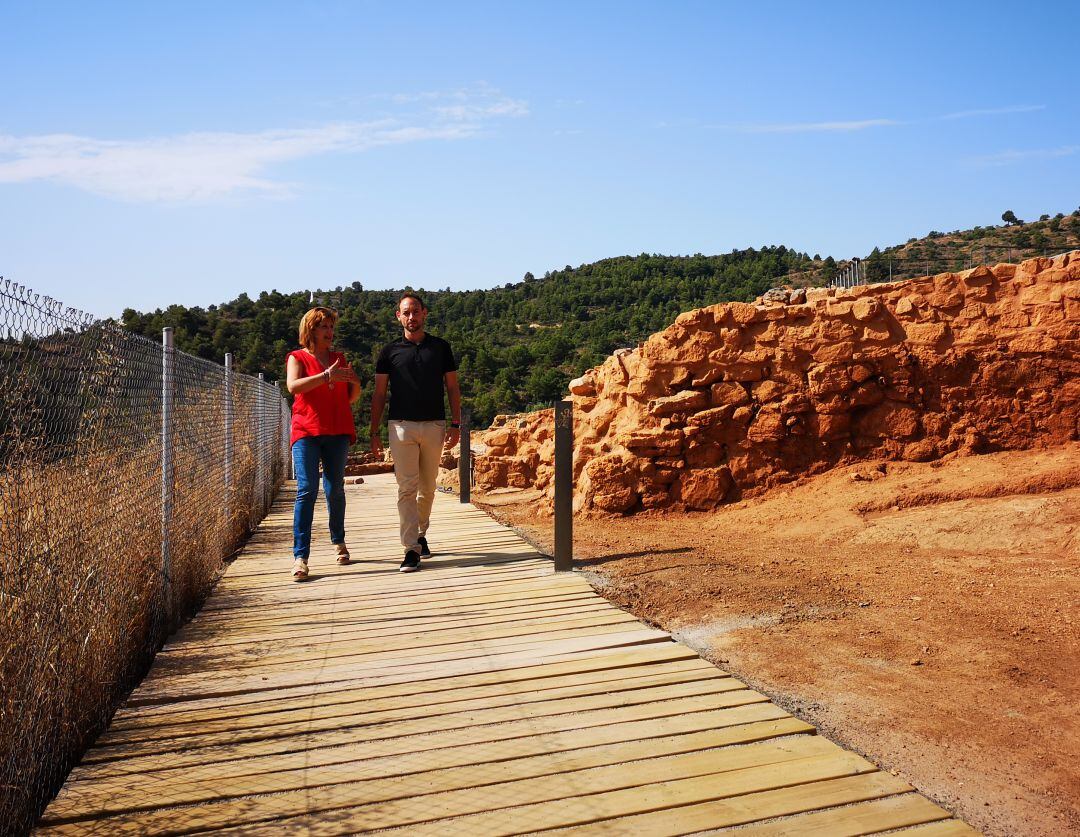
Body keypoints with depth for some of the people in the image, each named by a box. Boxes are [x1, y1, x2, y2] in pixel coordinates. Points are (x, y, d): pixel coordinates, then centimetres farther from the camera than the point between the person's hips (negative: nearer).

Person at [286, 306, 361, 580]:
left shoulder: (339, 359, 16)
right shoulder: (297, 358, 5)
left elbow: (350, 397, 20)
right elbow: (293, 386, -15)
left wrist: (355, 384, -2)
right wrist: (327, 376, -25)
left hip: (338, 432, 4)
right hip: (306, 432, -3)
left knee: (335, 489, 5)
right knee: (307, 491, -12)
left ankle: (338, 541, 26)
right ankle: (300, 556, -14)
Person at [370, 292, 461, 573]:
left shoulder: (440, 347, 9)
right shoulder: (390, 351, 6)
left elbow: (452, 388, 10)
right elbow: (378, 393, 7)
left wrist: (455, 424, 2)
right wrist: (374, 432, 1)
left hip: (434, 426, 2)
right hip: (401, 426, -1)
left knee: (428, 488, 10)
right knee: (406, 488, -7)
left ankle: (420, 533, 29)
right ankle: (411, 549, -7)